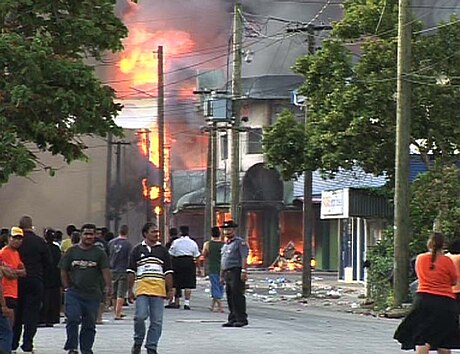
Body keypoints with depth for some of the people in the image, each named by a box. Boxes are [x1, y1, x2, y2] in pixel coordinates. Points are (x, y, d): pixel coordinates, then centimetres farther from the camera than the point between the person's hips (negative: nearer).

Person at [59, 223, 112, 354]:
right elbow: (63, 271, 10)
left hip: (92, 295, 0)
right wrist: (67, 288, 3)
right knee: (73, 319, -13)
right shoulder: (72, 251, 6)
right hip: (74, 293, 0)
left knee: (89, 324, 6)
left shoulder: (99, 253, 4)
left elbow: (105, 271, -4)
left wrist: (108, 286, -20)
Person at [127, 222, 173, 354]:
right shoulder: (137, 250, 8)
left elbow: (168, 272, 12)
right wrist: (130, 290, 4)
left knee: (157, 321, 0)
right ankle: (138, 342, 8)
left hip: (158, 290, 2)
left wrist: (170, 290, 6)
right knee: (140, 316, -14)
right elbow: (131, 271, 9)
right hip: (142, 289, -2)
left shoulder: (163, 250, 12)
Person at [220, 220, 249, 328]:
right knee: (230, 297, 7)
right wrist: (222, 276, 24)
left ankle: (242, 319, -10)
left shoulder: (240, 242, -2)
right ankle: (232, 319, 11)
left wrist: (244, 271, -20)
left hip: (236, 272, -8)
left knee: (237, 296, -12)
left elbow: (244, 257, -11)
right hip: (227, 273, 8)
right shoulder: (225, 244, 23)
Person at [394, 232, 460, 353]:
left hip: (423, 299, 1)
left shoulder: (420, 259, 2)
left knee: (423, 341, -4)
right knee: (444, 343, 9)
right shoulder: (447, 261, -7)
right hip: (445, 301, -1)